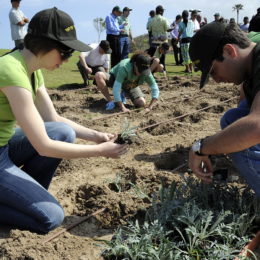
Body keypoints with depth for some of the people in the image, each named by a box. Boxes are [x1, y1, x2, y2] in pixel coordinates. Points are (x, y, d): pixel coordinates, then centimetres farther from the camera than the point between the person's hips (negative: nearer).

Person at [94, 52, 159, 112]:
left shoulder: (146, 72, -29)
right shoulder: (124, 67, -41)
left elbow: (155, 89, -23)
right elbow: (116, 88, -42)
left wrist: (149, 108, -31)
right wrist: (122, 108, -44)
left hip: (130, 86, 4)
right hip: (115, 78, -3)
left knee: (142, 104, -18)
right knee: (99, 76, -35)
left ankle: (123, 94, 12)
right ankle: (110, 101, -17)